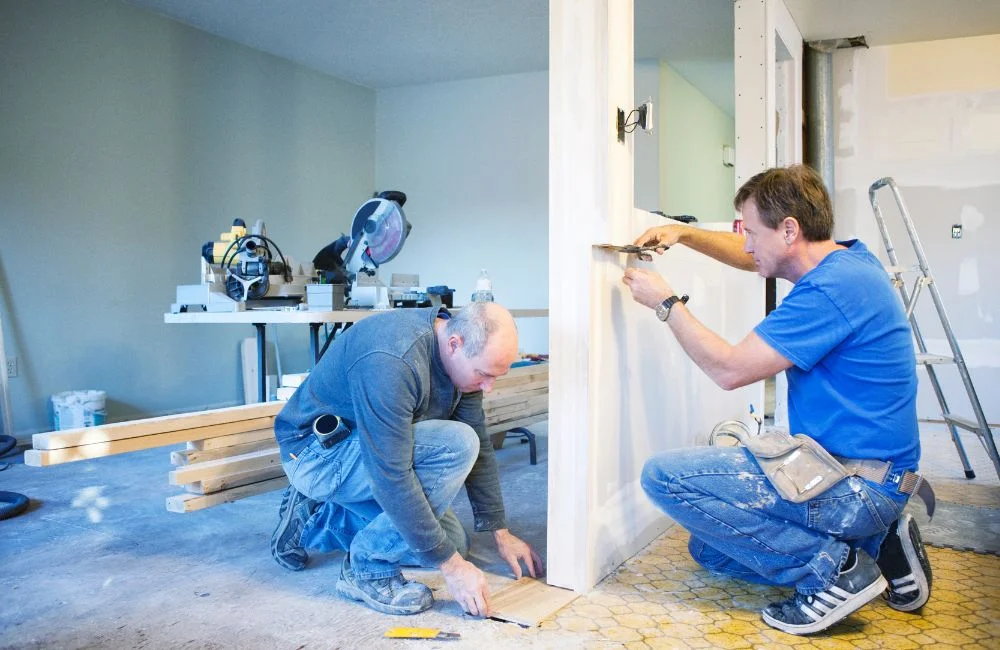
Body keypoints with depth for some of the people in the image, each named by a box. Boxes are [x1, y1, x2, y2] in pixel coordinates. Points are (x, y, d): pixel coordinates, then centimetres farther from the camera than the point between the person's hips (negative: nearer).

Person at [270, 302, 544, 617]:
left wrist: (501, 533, 3)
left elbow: (481, 446, 3)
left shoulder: (462, 357, -7)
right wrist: (452, 566, -27)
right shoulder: (390, 361, -34)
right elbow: (391, 478, -33)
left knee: (453, 542, 9)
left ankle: (313, 521, 18)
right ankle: (368, 568, -12)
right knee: (456, 445, -28)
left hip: (370, 454, 9)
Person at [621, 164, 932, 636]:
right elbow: (751, 256, 24)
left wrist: (666, 302, -11)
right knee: (710, 549, 19)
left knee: (664, 476, -19)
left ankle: (833, 566, -10)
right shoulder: (844, 259, 7)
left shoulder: (833, 289, -24)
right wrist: (683, 234, 11)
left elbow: (729, 369, -21)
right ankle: (876, 544, 13)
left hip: (857, 488, -10)